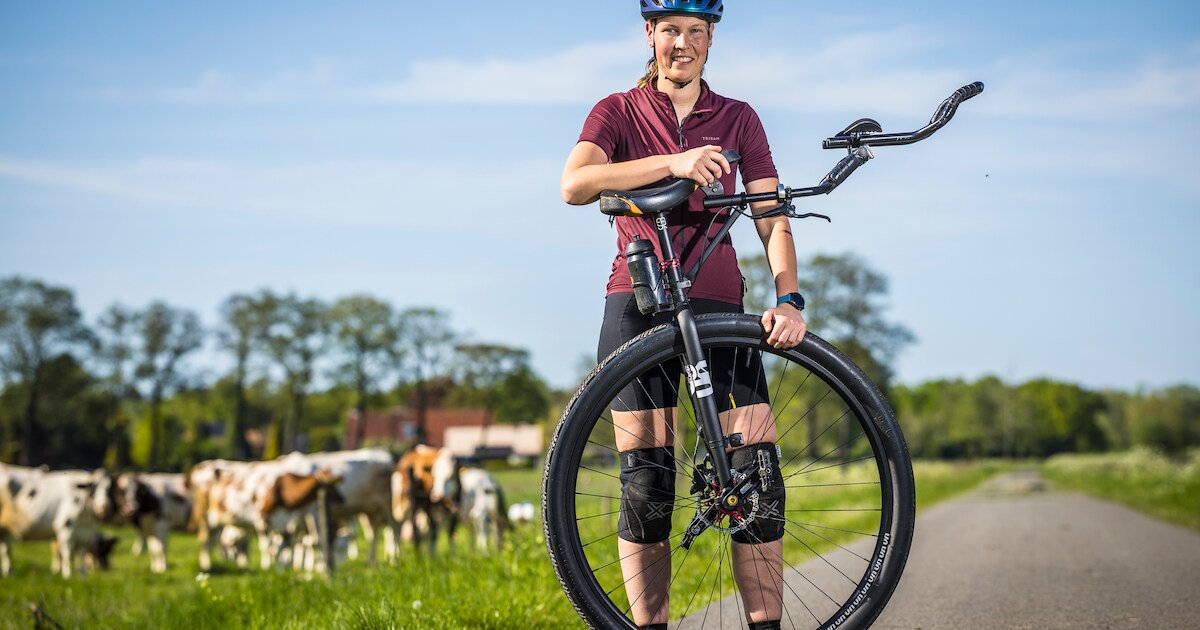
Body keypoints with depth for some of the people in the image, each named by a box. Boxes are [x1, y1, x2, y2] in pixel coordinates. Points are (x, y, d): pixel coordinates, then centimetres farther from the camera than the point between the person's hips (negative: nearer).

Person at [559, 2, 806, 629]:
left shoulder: (739, 119, 12)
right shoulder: (619, 111, 6)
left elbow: (773, 219, 4)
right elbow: (575, 184, -14)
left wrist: (788, 300, -14)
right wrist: (672, 162, -26)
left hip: (718, 306, 2)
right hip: (639, 304, -2)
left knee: (757, 471, -8)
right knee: (646, 480, -5)